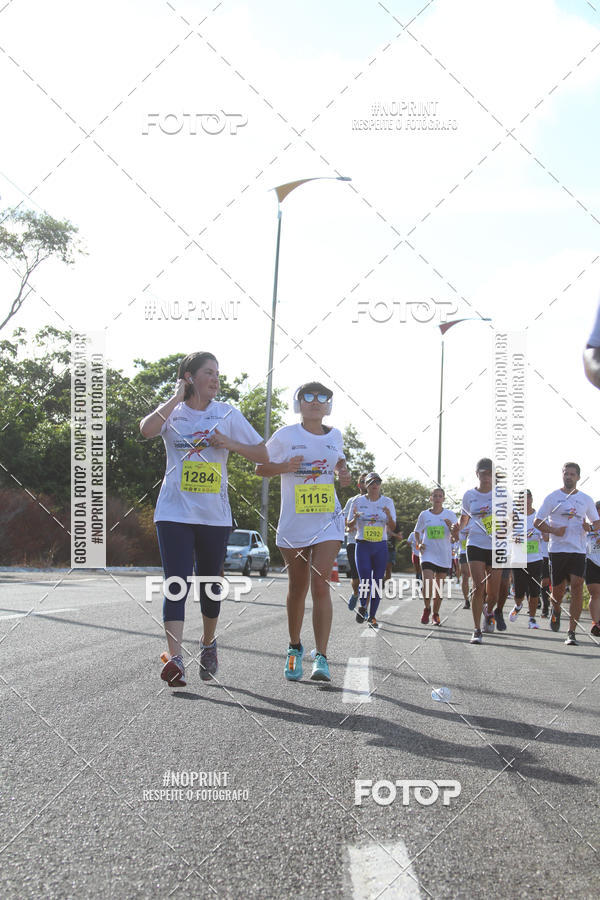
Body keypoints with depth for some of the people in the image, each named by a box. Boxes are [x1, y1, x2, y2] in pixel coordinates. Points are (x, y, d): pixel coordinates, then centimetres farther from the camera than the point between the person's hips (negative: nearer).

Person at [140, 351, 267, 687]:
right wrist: (178, 396, -10)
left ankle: (209, 644, 35)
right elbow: (147, 429, -19)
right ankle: (175, 659, -18)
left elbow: (262, 454, 7)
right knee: (177, 583, -13)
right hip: (175, 512, -2)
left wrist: (229, 443, -9)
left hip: (215, 515, 2)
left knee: (211, 584, 12)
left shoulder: (227, 414, 7)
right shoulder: (173, 412, 4)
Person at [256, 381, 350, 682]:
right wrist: (285, 467, -15)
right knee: (297, 587, 8)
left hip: (328, 521, 1)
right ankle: (295, 647, 31)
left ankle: (321, 658, -14)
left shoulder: (335, 435, 7)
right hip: (293, 522, -1)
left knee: (320, 584, -13)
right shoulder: (285, 435, -2)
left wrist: (343, 472, 6)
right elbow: (260, 468, 4)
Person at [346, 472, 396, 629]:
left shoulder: (387, 502, 4)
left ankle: (372, 616, 14)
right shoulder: (359, 501, 2)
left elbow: (393, 528, 2)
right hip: (363, 546, -1)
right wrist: (356, 517, -15)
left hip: (381, 547, 1)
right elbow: (349, 525, 7)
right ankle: (362, 606, 14)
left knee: (378, 583, 2)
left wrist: (389, 516, -19)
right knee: (365, 581, -13)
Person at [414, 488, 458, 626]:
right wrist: (419, 543, 0)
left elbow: (455, 537, -1)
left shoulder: (450, 515, 2)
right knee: (427, 584, -16)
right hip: (428, 554, 0)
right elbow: (417, 532, 17)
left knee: (439, 587, 6)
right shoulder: (424, 515, 5)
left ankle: (435, 614, 22)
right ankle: (427, 609, 7)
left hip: (444, 556, 0)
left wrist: (451, 527, -20)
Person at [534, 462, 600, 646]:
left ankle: (571, 632, -12)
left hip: (578, 550, 1)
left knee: (577, 586, -14)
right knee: (558, 590, 2)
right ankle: (556, 610, 39)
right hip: (557, 549, -1)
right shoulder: (553, 497, 4)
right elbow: (537, 522, 3)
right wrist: (553, 531, -14)